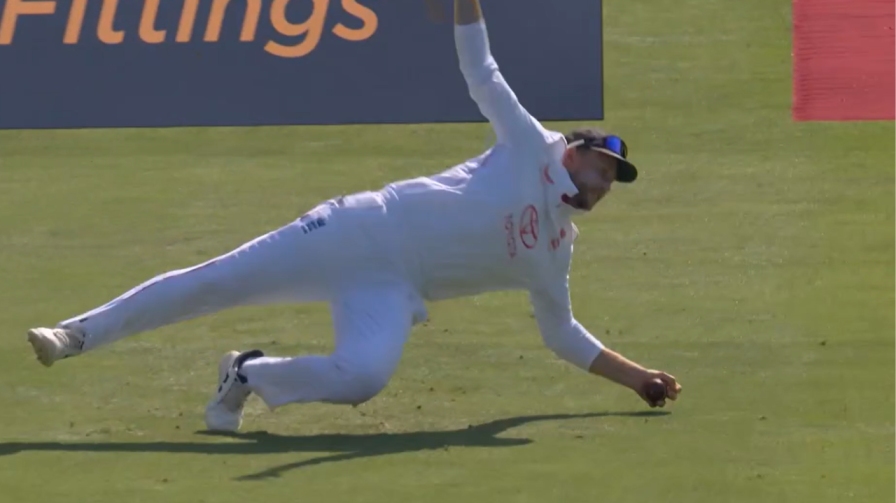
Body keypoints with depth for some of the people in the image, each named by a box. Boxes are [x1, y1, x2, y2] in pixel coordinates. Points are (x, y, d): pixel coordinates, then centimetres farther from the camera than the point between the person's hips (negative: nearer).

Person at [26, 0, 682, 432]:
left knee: (363, 375, -29)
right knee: (217, 282, -11)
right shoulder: (533, 149, 4)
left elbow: (563, 333, 26)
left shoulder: (554, 252, 17)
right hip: (367, 232, -3)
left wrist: (633, 376, 18)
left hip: (391, 290, 3)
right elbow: (482, 76, -1)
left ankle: (251, 376, -4)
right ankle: (81, 334, -1)